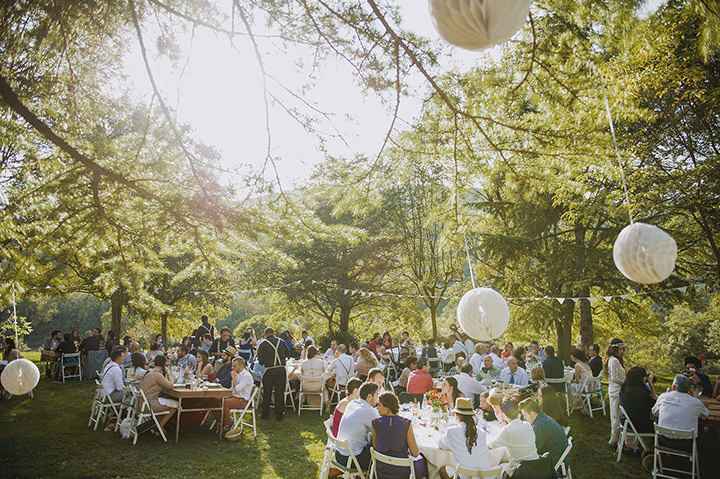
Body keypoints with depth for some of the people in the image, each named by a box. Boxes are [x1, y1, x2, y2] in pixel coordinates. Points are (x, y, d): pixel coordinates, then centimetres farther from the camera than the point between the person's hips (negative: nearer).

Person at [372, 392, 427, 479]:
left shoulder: (375, 423, -12)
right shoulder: (406, 423, -18)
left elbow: (375, 446, 5)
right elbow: (415, 453, -11)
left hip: (381, 472, 3)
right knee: (423, 461, 29)